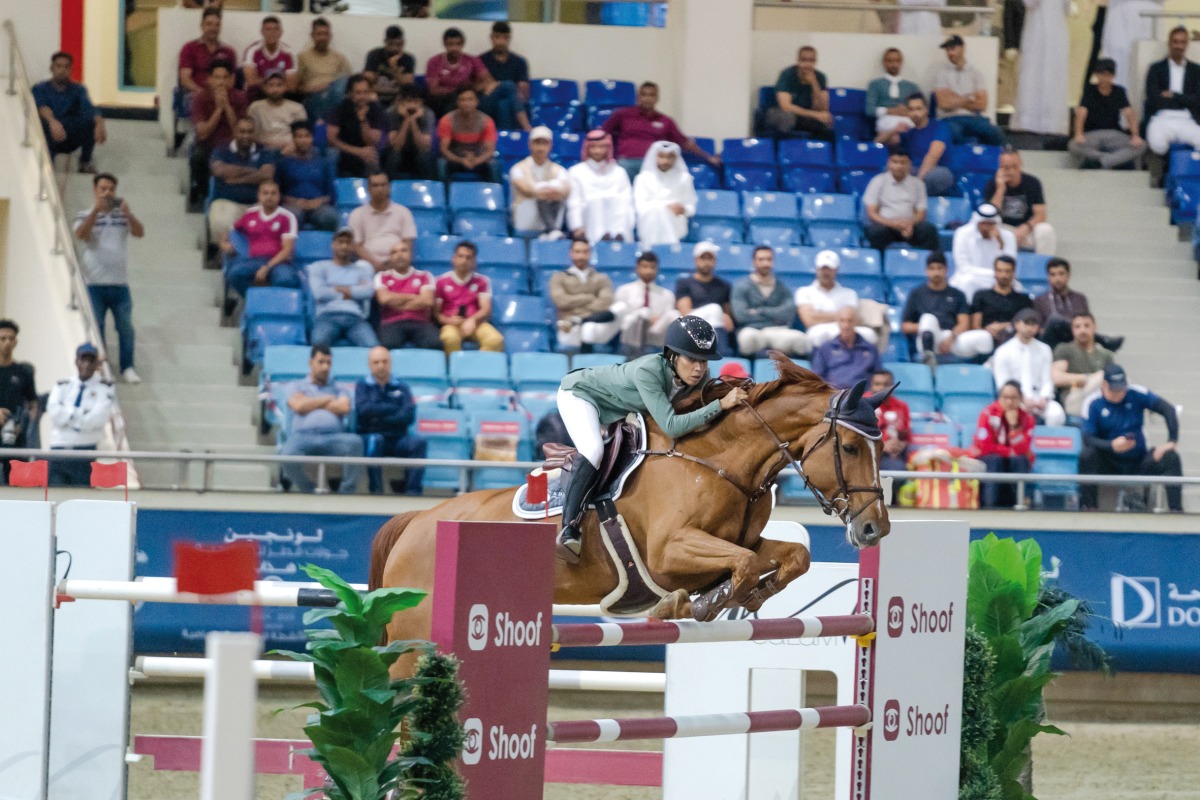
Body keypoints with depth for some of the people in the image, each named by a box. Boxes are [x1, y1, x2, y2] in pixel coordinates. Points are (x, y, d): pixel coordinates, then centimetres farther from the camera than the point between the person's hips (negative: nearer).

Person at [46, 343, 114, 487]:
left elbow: (99, 417, -10)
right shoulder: (62, 386, 14)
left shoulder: (104, 388, 5)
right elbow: (54, 412, -4)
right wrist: (83, 414, -8)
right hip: (59, 449, 2)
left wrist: (69, 415, -5)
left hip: (86, 450, -2)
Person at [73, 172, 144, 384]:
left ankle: (127, 367, 11)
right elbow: (81, 234, -14)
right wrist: (96, 210, -24)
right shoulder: (86, 216, 6)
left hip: (119, 283, 1)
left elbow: (140, 232, -6)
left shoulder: (123, 216, 9)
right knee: (95, 327, 2)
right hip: (94, 284, -1)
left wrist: (127, 213, -23)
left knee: (125, 326, 1)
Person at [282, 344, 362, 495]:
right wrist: (326, 400, 11)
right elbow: (299, 406, 3)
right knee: (288, 457, -37)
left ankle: (347, 492, -23)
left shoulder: (338, 390, 28)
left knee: (355, 442, -34)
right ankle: (308, 491, -9)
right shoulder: (297, 387, 25)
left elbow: (344, 408, 5)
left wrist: (311, 404, 9)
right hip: (304, 436, -1)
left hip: (332, 438, 1)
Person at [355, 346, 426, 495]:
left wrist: (380, 418, -10)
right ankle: (375, 489, -36)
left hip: (397, 440, 2)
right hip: (369, 437, -2)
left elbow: (408, 416, -2)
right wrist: (393, 409, -3)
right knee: (375, 440, -37)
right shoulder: (363, 386, 12)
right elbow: (364, 410, -8)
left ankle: (413, 490, -35)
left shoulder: (401, 387, 14)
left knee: (418, 443, -28)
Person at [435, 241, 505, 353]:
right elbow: (436, 312, 7)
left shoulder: (481, 281, 12)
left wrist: (472, 320, -18)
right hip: (451, 325, -2)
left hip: (475, 323, 2)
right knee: (450, 338, -40)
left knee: (495, 340, -32)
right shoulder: (442, 281, 8)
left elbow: (486, 309, 3)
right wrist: (447, 320, -15)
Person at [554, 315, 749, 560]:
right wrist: (721, 404, -48)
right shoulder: (648, 371, -41)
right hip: (580, 393, -8)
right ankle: (569, 529, -30)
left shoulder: (698, 376, -20)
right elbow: (670, 426, -46)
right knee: (593, 450, -30)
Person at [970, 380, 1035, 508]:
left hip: (1015, 464, 2)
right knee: (995, 459, -34)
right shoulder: (988, 414, -14)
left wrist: (1014, 426, -28)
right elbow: (985, 447, -17)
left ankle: (1019, 502, -29)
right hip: (986, 462, -2)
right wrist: (1011, 451, -15)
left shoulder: (1027, 418, -6)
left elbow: (1022, 450, -17)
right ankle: (990, 503, -39)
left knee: (1020, 460, -29)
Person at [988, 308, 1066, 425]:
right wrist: (1024, 400, -15)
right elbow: (1003, 385, 1)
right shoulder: (1003, 352, 6)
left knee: (1056, 414, -31)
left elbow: (1047, 380, 9)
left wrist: (1043, 398, -13)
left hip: (1039, 397, 2)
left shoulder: (1044, 350, 14)